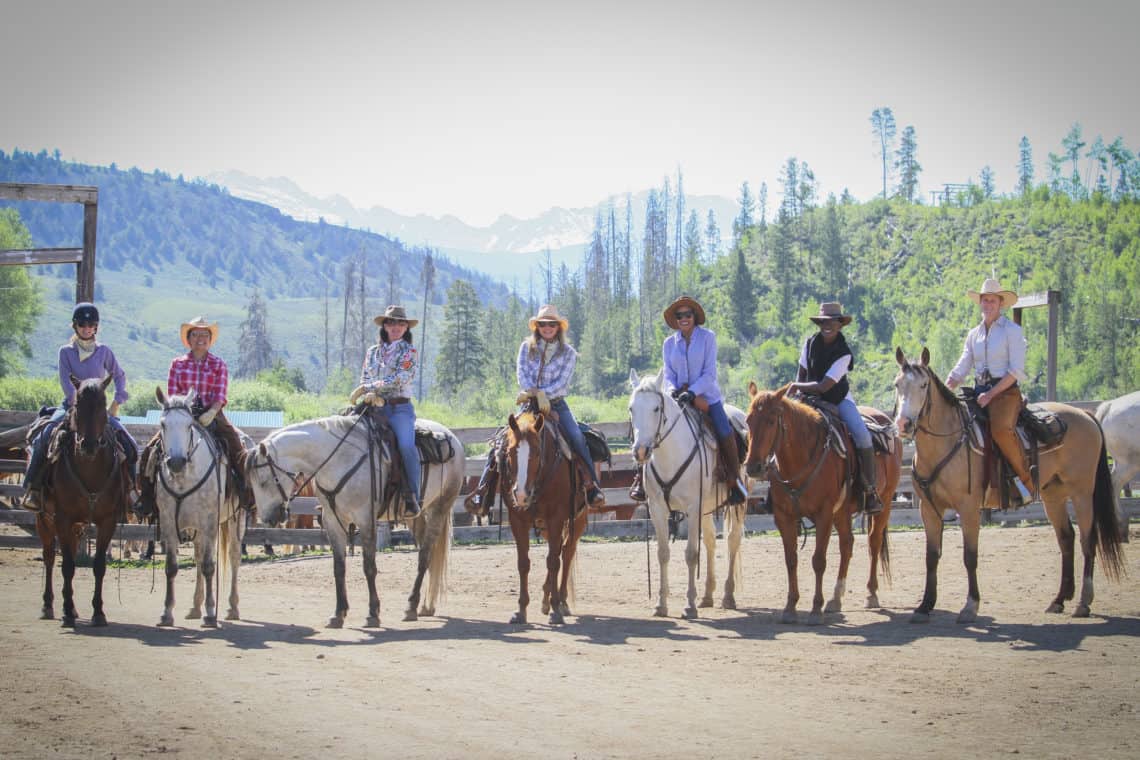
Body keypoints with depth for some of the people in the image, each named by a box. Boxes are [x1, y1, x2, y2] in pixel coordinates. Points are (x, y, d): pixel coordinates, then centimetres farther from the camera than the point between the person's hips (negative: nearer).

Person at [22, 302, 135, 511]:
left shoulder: (104, 351, 6)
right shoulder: (66, 351, 2)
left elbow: (119, 377, 14)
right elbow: (65, 382, -8)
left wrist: (116, 404, 2)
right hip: (71, 405, -1)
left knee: (128, 446, -15)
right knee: (44, 438, -28)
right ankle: (33, 488, -21)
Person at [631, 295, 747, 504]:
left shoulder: (707, 337, -3)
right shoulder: (670, 343, 7)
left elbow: (710, 373, -9)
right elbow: (668, 375, 7)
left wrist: (692, 393, -23)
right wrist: (672, 390, -17)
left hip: (705, 394, -3)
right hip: (678, 396, 3)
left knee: (725, 432, -22)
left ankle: (735, 481, -8)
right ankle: (641, 477, -11)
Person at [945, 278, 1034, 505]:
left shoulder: (1012, 330, -2)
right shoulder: (974, 334, 16)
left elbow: (1016, 371, -9)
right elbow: (960, 370, 14)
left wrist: (991, 395, -17)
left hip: (1005, 391, -6)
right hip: (979, 391, 6)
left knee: (1001, 428, -34)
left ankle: (1024, 478, -18)